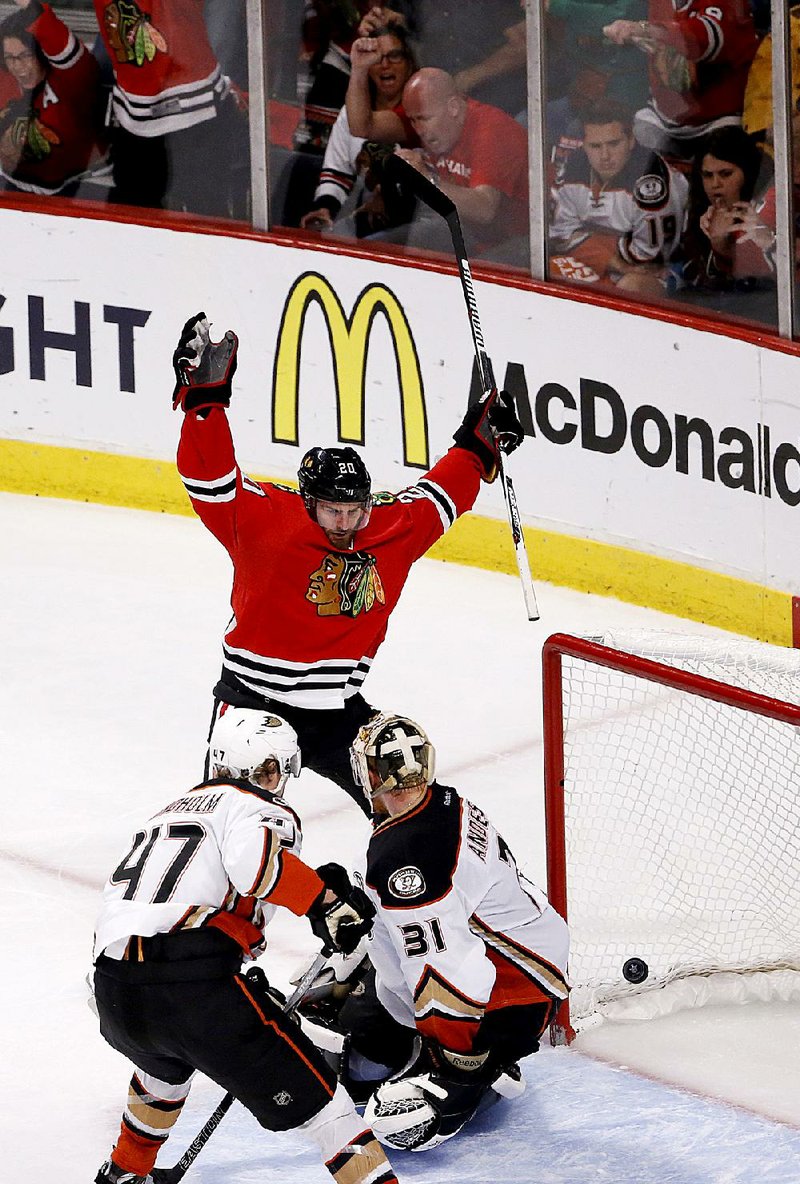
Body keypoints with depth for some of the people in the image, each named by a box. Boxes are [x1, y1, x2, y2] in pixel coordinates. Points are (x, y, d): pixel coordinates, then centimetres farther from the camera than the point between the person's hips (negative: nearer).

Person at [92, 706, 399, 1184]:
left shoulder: (170, 812, 32)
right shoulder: (262, 809, 7)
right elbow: (253, 858, -17)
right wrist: (326, 898, -6)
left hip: (114, 999, 7)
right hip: (197, 989, -7)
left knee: (166, 1065, 40)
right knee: (310, 1094, 1)